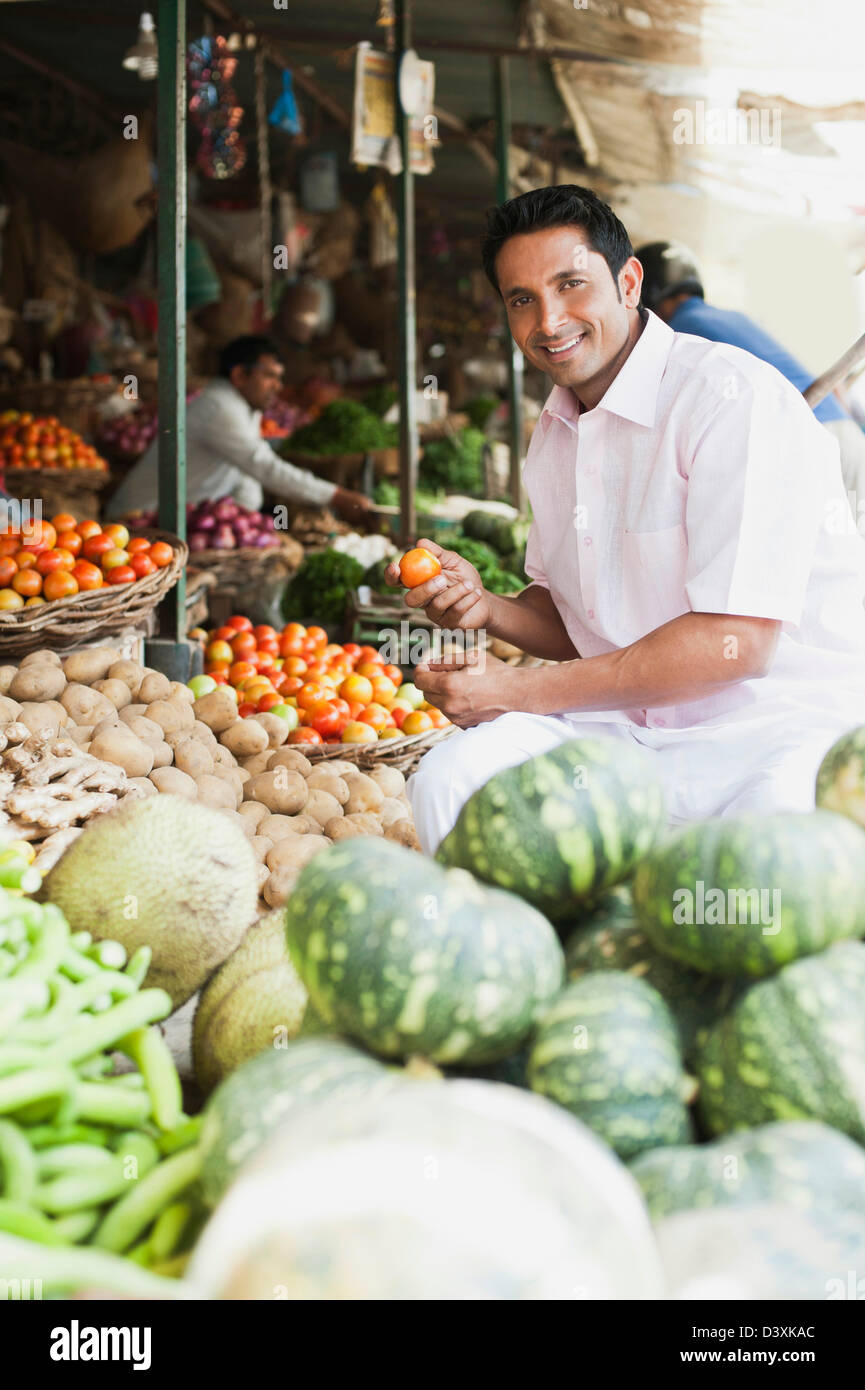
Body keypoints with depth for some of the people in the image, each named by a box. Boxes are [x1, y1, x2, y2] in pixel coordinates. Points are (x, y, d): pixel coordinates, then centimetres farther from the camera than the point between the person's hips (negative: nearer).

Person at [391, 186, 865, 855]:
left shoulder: (737, 397, -14)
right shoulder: (555, 434, 13)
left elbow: (734, 642, -21)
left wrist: (522, 690, -15)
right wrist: (488, 607, -2)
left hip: (786, 728, -6)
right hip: (631, 724, 6)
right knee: (451, 781, -20)